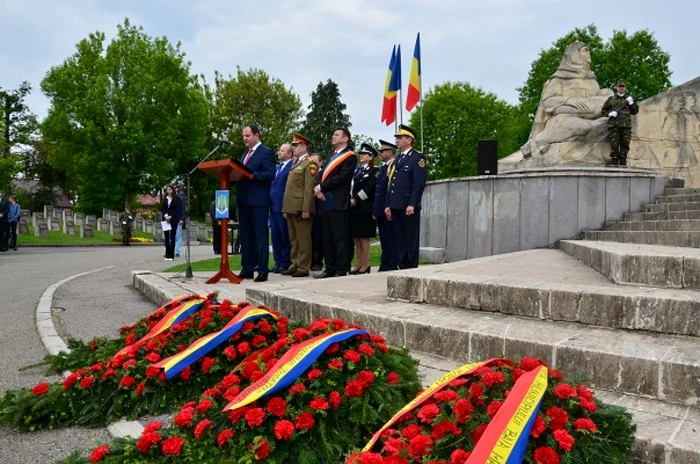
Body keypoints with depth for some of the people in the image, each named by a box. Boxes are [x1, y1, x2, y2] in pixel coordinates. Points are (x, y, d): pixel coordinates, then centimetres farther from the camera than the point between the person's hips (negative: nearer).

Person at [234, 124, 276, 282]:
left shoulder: (266, 152, -3)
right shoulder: (244, 155, 23)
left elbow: (270, 174, -13)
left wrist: (251, 175, -21)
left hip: (258, 201, -8)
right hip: (243, 200, 8)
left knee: (260, 236, -5)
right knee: (245, 237, 9)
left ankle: (262, 271, -2)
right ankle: (247, 269, 15)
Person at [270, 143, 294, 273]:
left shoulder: (292, 167, -9)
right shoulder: (277, 167, 19)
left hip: (283, 207, -8)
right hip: (273, 206, 8)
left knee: (285, 236, 0)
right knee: (275, 236, 10)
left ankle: (285, 263, 7)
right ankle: (278, 262, 17)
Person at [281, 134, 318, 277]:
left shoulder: (310, 164, -7)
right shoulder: (296, 164, 22)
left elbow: (309, 188, -15)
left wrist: (306, 209, -21)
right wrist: (286, 209, 17)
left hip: (301, 208, -9)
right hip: (291, 208, 9)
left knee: (303, 239, -4)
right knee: (293, 240, 13)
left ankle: (304, 268, 0)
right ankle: (295, 265, 19)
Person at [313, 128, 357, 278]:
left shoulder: (350, 157, -4)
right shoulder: (332, 156, 22)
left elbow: (341, 177, -14)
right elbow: (321, 174, 16)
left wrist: (321, 187, -10)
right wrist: (318, 188, -3)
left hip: (338, 203, -8)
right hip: (326, 202, 9)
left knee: (340, 238, -5)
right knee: (327, 239, 11)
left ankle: (342, 270, -1)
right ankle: (330, 269, 17)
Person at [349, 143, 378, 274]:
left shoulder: (373, 171, -2)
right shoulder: (356, 170, 18)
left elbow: (369, 188, -13)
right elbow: (351, 186, 14)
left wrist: (356, 200, -14)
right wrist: (350, 200, -2)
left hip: (365, 208, -7)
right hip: (354, 208, 7)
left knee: (364, 237, -4)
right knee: (356, 237, 7)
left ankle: (365, 265, 1)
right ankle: (359, 265, 12)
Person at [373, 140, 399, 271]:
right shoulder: (382, 168, 20)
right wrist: (375, 210, 15)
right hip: (381, 211, 9)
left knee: (391, 240, -4)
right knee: (384, 240, 12)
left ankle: (393, 266, 1)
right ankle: (384, 265, 18)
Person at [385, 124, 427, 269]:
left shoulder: (418, 157, -3)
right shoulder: (397, 160, 21)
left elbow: (419, 183, -12)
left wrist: (412, 205, -19)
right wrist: (388, 205, 13)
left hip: (409, 207, -7)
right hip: (396, 207, 7)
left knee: (411, 239, -1)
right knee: (400, 240, 9)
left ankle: (412, 268, 4)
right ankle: (402, 267, 15)